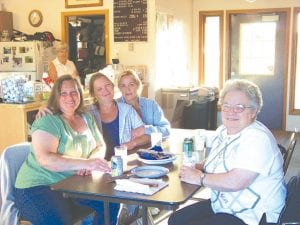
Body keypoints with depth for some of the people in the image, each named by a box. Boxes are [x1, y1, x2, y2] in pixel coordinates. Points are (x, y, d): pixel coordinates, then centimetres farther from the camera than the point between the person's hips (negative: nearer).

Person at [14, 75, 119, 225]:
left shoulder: (87, 118, 10)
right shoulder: (48, 121, -14)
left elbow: (100, 147, 8)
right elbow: (45, 159, -26)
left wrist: (90, 162, -17)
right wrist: (87, 163, -34)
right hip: (39, 186, -7)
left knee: (112, 201, -7)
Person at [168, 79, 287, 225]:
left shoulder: (258, 138, -21)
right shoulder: (222, 131, 7)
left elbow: (235, 182, -29)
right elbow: (216, 162, 23)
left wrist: (199, 178, -15)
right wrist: (199, 167, -1)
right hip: (220, 206, 9)